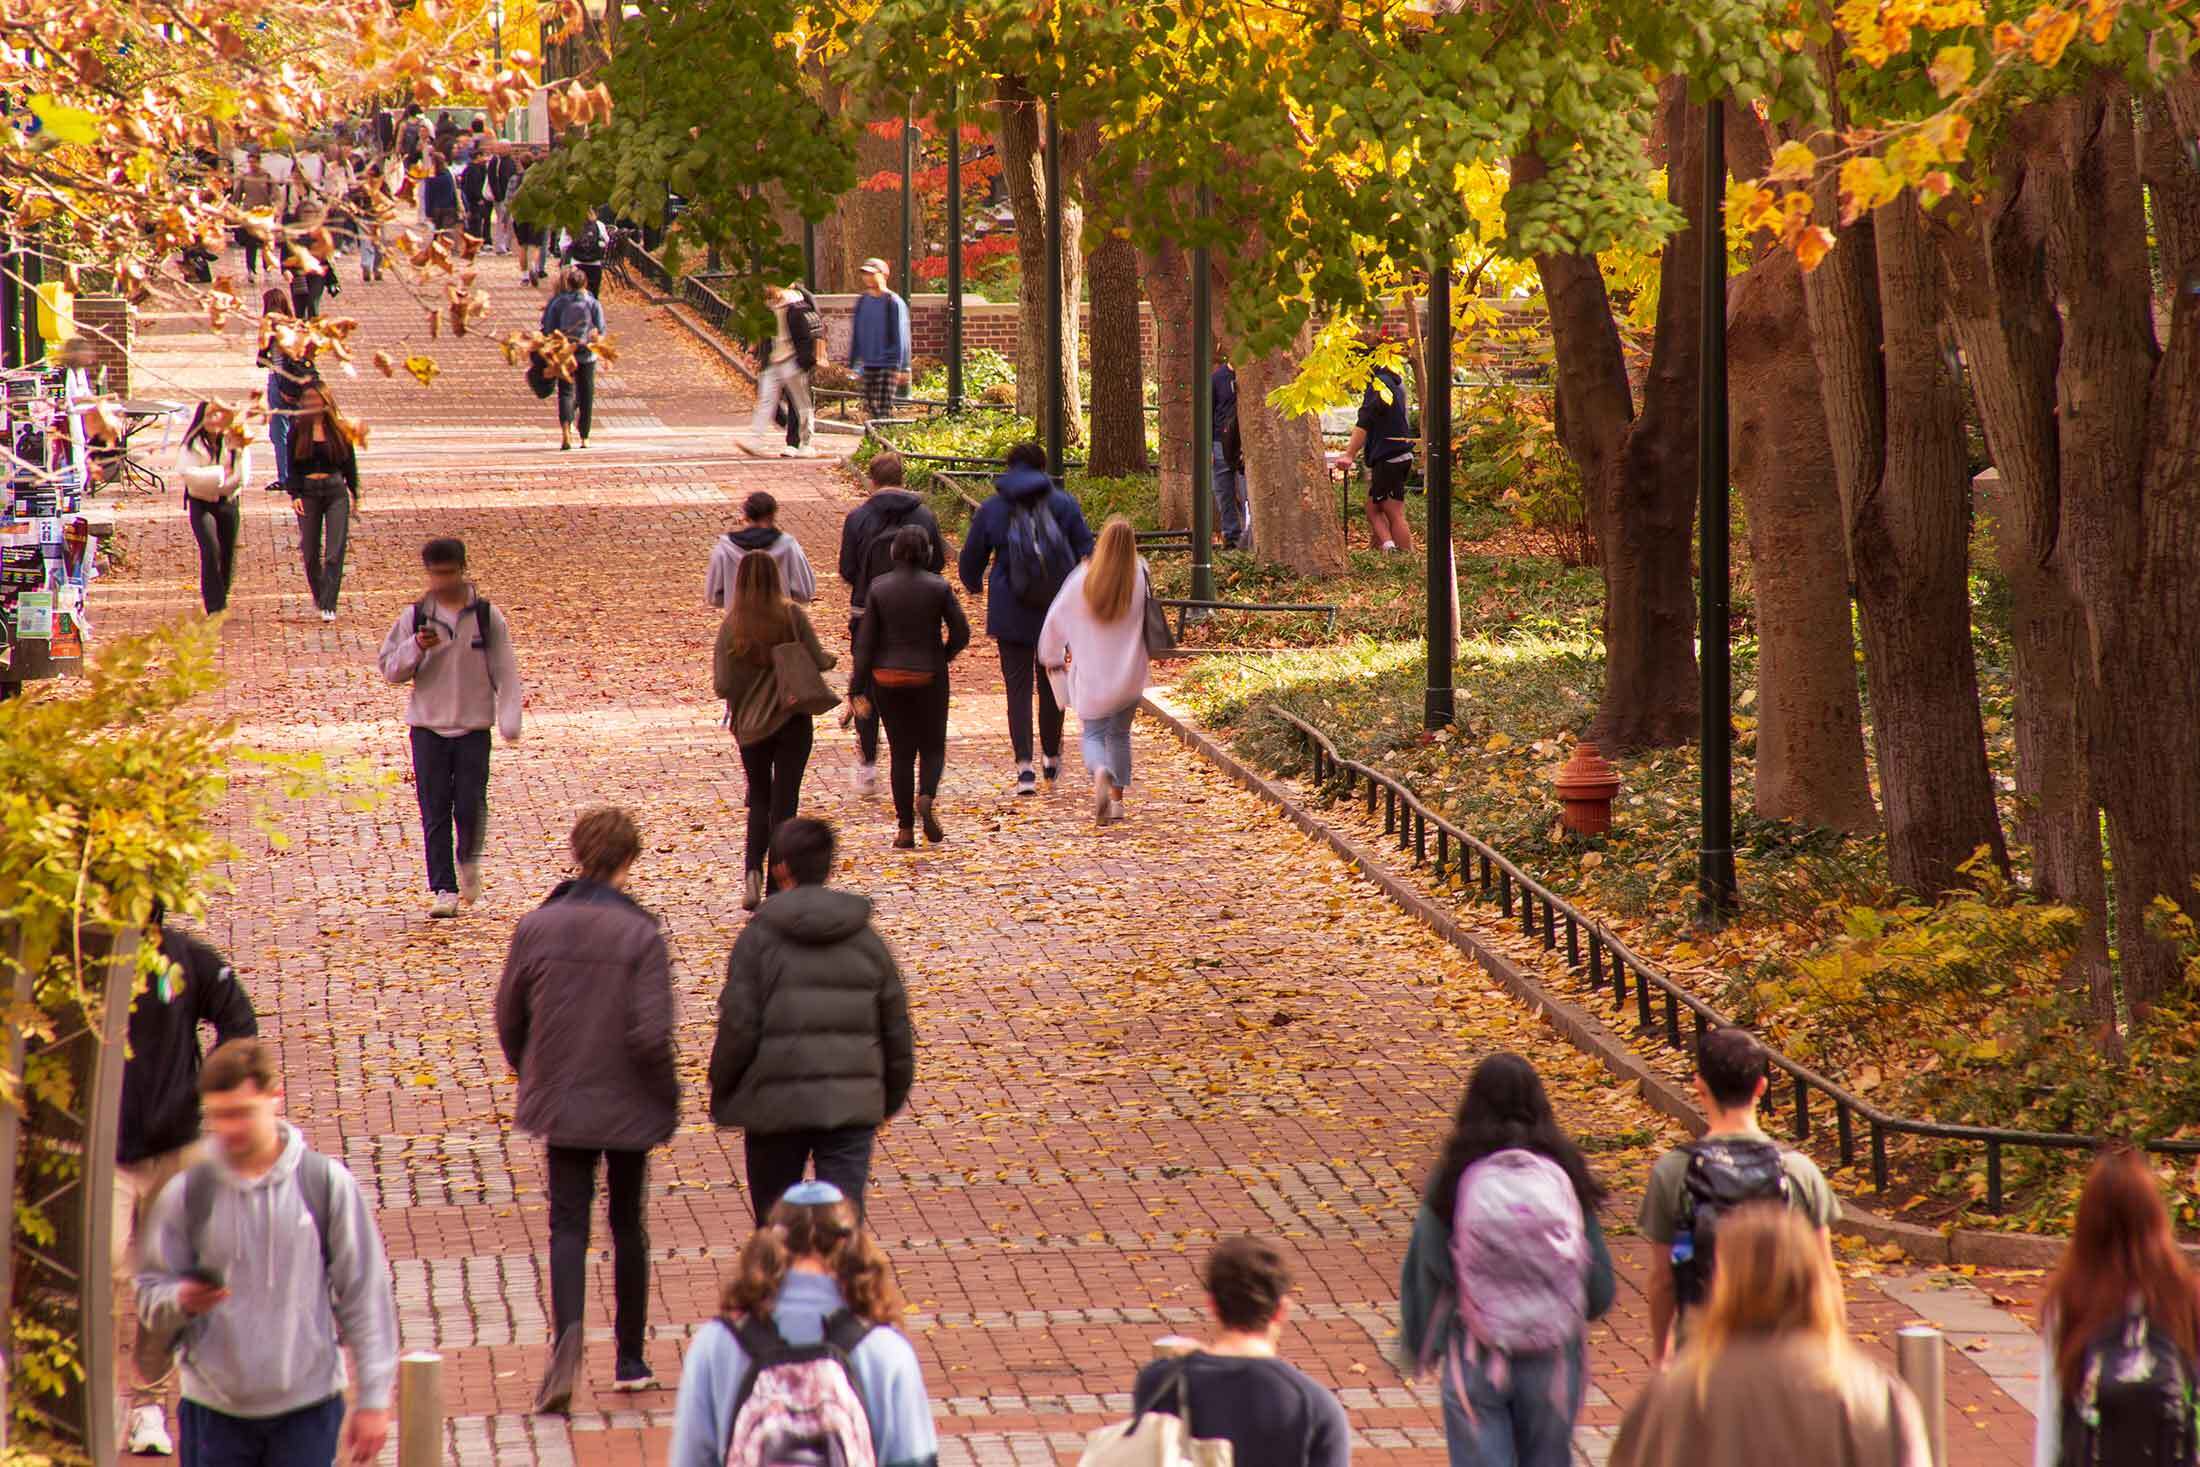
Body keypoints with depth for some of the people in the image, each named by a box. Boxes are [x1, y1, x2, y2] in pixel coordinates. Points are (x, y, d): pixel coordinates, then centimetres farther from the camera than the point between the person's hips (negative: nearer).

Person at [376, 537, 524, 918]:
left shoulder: (487, 617, 0)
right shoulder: (414, 617, 2)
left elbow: (505, 672, 0)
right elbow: (390, 669, 3)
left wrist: (510, 721, -11)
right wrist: (415, 648, -17)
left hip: (474, 728, -1)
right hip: (428, 726, 1)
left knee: (470, 807, -5)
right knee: (435, 812, -2)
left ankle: (468, 859, 27)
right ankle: (444, 890, 3)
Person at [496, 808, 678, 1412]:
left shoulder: (536, 927, -5)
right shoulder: (640, 934, -14)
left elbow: (509, 1018, 2)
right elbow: (650, 1032, -19)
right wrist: (668, 1097, -4)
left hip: (560, 1104, 1)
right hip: (628, 1106, -1)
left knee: (568, 1225, 4)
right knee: (628, 1226, 15)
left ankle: (568, 1330, -24)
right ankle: (630, 1360, 22)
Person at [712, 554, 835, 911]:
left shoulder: (731, 626, -8)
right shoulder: (792, 616, -11)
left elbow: (723, 685, -9)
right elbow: (818, 661, -9)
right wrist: (830, 658, 12)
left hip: (750, 723, 1)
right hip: (792, 720, -1)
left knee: (759, 799, 18)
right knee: (784, 801, 6)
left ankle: (752, 871, -3)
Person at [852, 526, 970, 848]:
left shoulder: (879, 588, -4)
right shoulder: (939, 588, -6)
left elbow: (865, 640, -4)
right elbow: (961, 633, -5)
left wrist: (858, 688, -1)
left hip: (887, 679, 1)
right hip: (929, 677, -1)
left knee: (902, 752, 9)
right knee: (933, 746, 12)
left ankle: (905, 829, 6)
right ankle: (926, 798, -17)